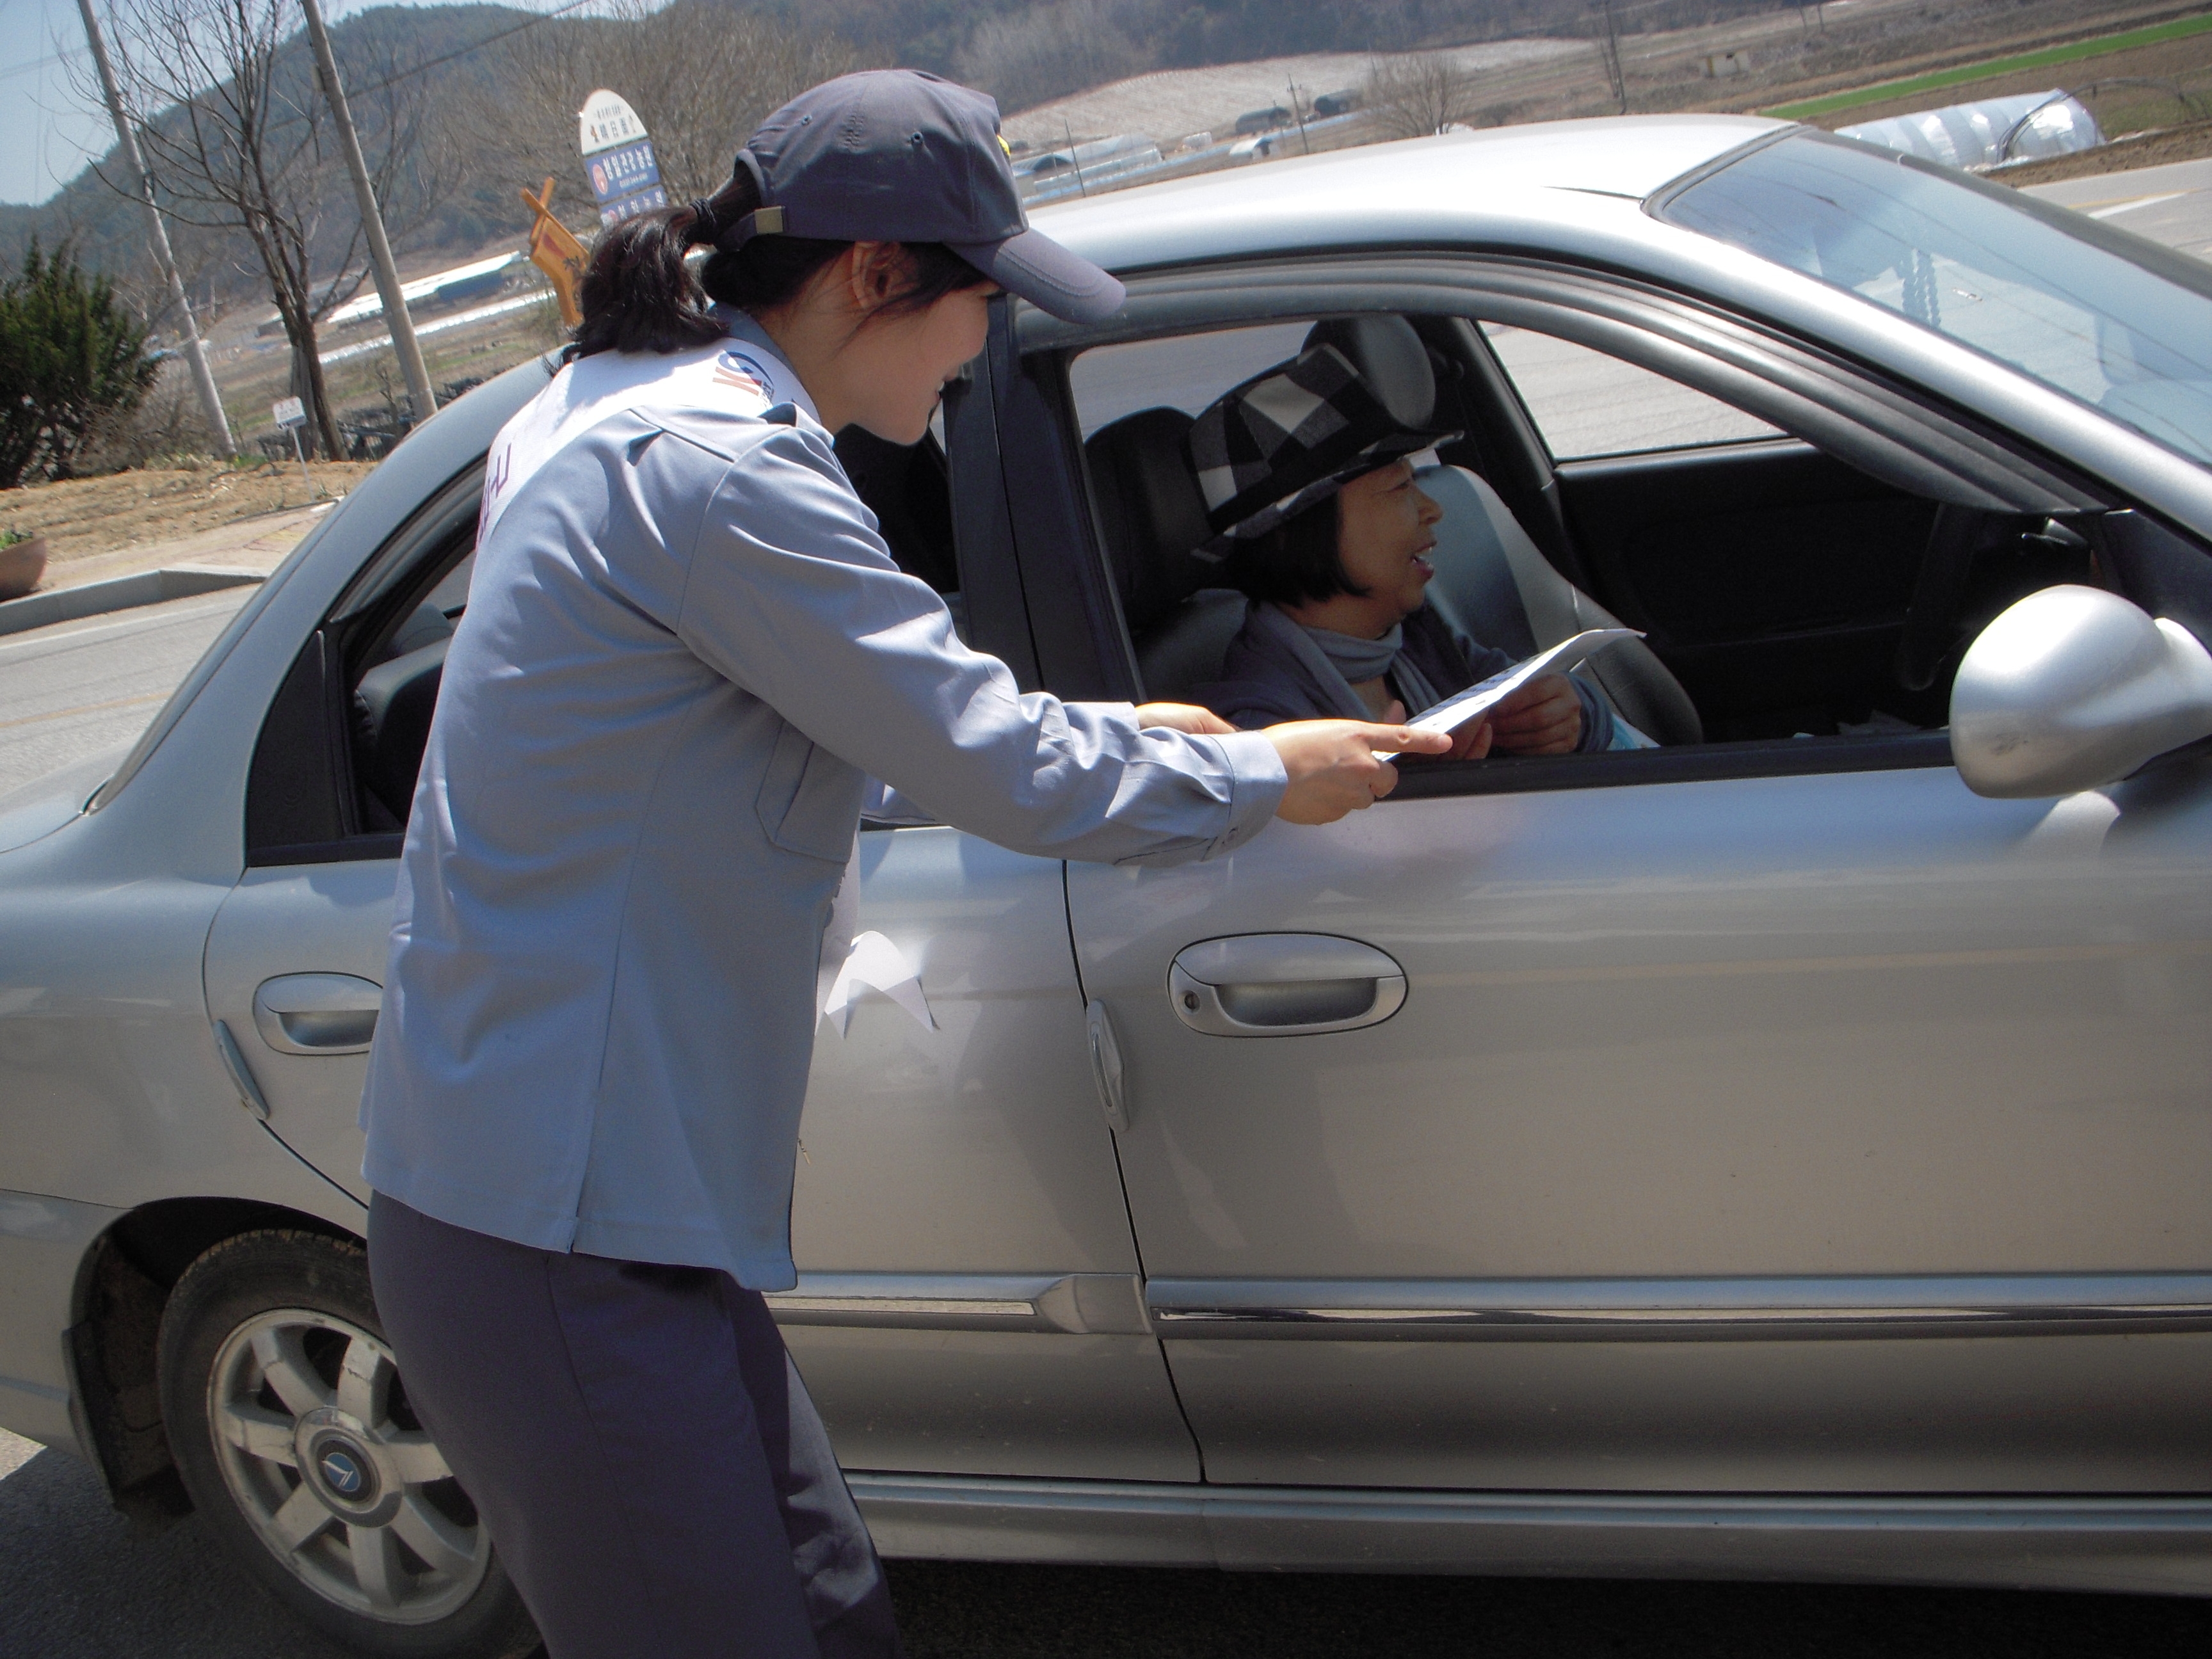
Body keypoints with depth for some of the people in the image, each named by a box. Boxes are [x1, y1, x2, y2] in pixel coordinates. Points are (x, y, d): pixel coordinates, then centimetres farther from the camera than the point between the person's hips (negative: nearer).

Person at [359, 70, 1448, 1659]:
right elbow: (998, 768, -16)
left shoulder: (621, 414, 13)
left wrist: (1112, 735, 21)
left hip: (538, 1185, 10)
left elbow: (898, 714, 23)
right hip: (556, 1235, -10)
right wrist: (1262, 773, 0)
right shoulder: (716, 466, -21)